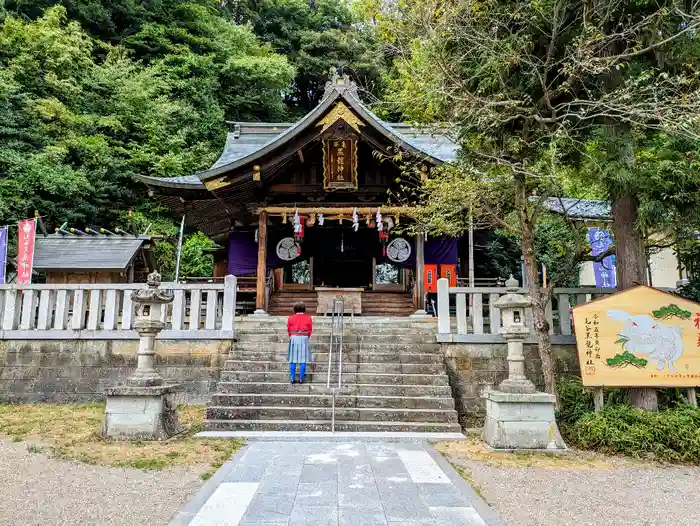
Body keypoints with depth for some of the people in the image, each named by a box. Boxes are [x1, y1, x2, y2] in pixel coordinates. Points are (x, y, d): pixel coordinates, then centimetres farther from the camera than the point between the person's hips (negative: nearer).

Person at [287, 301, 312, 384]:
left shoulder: (290, 318, -1)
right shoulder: (308, 318, -1)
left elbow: (288, 330, 7)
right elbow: (310, 331, 5)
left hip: (294, 339, 1)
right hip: (304, 339, -1)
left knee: (293, 360, 6)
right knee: (303, 360, 3)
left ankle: (292, 379, 5)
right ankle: (301, 379, 3)